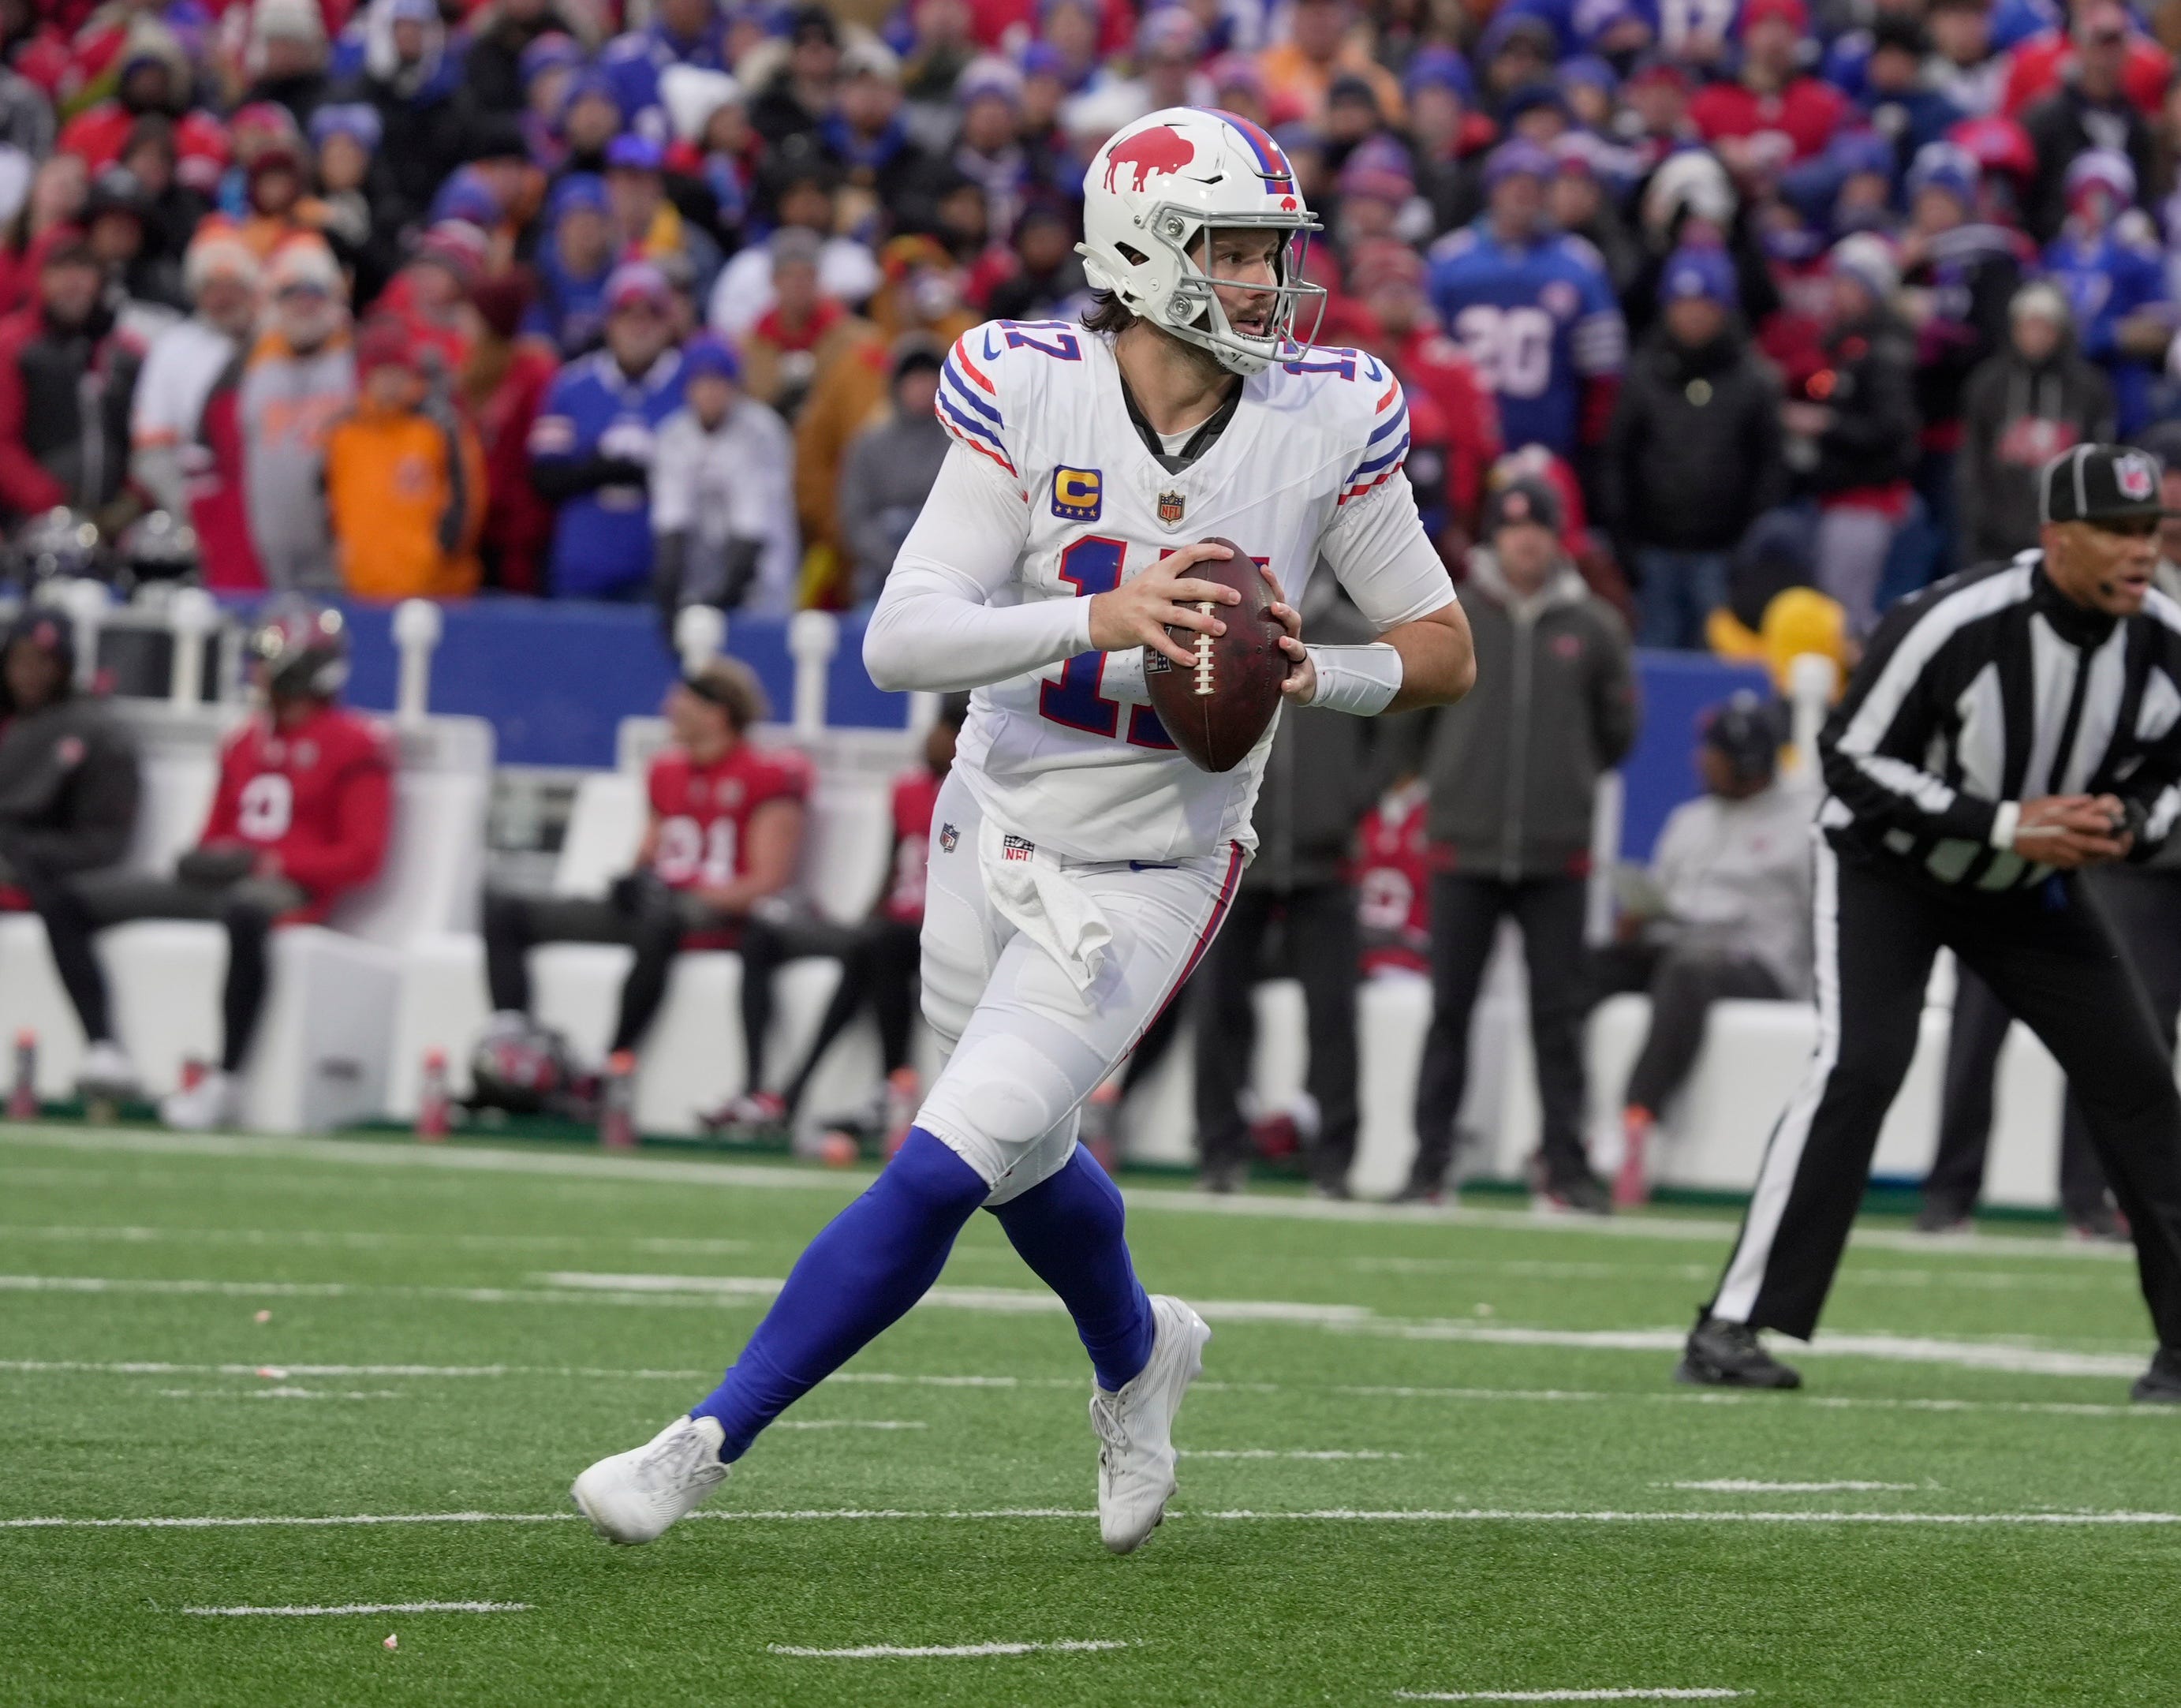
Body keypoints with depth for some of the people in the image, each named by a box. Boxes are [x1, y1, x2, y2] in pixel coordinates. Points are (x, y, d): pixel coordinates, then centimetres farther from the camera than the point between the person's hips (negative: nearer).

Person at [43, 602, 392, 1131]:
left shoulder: (354, 745, -1)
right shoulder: (245, 743, 21)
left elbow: (363, 857, -8)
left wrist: (272, 865, -15)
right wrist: (201, 860, 1)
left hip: (291, 889, -8)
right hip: (220, 884, 8)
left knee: (246, 912, -46)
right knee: (72, 902, -5)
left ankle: (225, 1081, -43)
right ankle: (105, 1050, -17)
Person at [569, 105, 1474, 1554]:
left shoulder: (1327, 422, -11)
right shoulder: (1030, 397, -13)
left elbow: (1446, 653, -1)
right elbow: (902, 642, -20)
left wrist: (1311, 675, -21)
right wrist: (1100, 620, -34)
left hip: (1150, 872, -2)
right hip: (998, 829, 2)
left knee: (939, 1173, -13)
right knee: (1026, 1162, 21)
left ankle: (707, 1443, -3)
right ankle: (1140, 1356, 52)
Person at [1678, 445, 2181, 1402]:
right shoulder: (1954, 625, -30)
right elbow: (1855, 759, -23)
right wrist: (2004, 824, -30)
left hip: (2031, 889, 6)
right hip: (1888, 865, -5)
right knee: (1859, 1065, -23)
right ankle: (1733, 1326, -21)